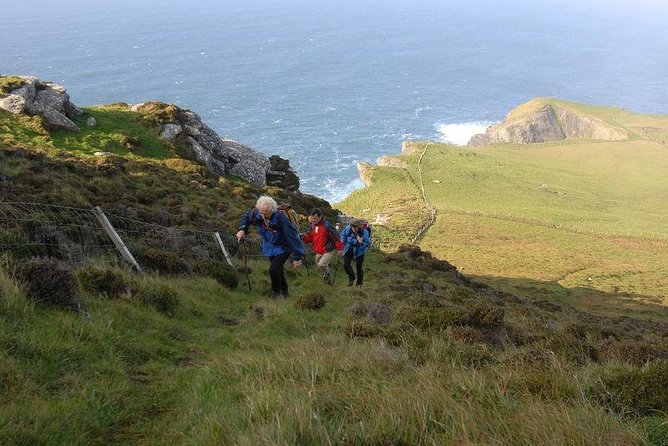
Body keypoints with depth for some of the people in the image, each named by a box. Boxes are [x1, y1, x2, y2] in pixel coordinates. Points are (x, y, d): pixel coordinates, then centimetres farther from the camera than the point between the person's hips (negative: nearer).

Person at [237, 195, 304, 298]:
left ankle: (276, 292, 6)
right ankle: (284, 292, 37)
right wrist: (242, 229, -15)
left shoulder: (281, 218, -37)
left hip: (282, 247, -5)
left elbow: (292, 237, -30)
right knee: (278, 270, 17)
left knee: (274, 270, -18)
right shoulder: (256, 214, -22)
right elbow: (246, 217, 4)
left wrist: (297, 257, -26)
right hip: (270, 246, 6)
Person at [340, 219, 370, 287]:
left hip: (359, 251, -3)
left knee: (358, 267, 6)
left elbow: (366, 244, -20)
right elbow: (343, 234, 5)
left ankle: (359, 282, 29)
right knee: (346, 265, -3)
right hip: (349, 250, 3)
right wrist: (343, 242, -4)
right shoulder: (348, 229, -15)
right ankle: (351, 278, 25)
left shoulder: (364, 233, -22)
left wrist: (361, 243, -39)